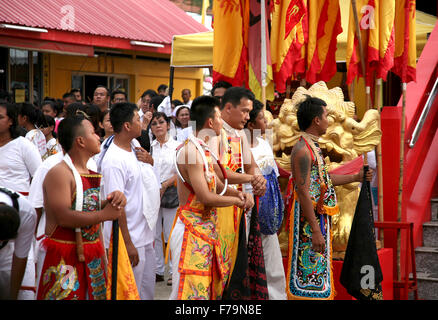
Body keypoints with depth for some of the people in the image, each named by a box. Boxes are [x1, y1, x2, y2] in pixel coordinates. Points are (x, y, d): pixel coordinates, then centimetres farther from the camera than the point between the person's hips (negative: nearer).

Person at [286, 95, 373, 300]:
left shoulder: (312, 147, 14)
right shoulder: (302, 150, -18)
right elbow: (303, 193, -22)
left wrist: (356, 177, 30)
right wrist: (315, 231, -24)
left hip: (319, 217, 10)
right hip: (309, 219, -10)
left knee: (319, 270, 15)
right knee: (309, 271, -6)